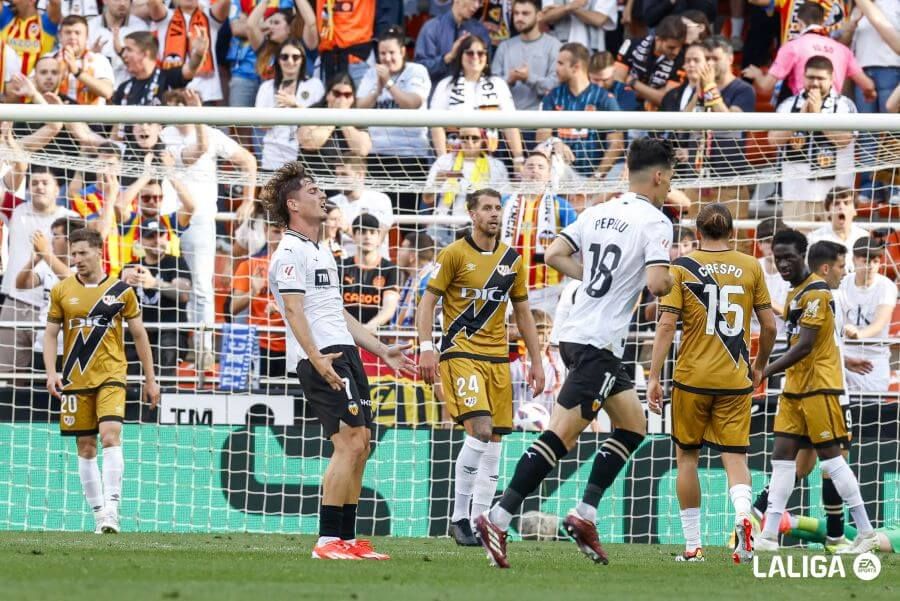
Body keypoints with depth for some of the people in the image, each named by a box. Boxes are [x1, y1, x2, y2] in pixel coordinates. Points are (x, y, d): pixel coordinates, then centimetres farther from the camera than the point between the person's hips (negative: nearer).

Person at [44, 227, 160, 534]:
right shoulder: (61, 291, 4)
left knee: (111, 436, -20)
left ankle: (112, 508, -22)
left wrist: (150, 380, 9)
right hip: (75, 380, 2)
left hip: (111, 377, -2)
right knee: (86, 448, 4)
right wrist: (51, 372, -7)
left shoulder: (121, 291, 2)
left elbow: (139, 335, 8)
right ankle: (99, 515, 11)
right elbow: (50, 334, 8)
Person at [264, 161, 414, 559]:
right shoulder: (290, 253, -7)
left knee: (359, 445, 8)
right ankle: (328, 541, -18)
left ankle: (347, 538, 11)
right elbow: (294, 310, -18)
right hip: (322, 358, -10)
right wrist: (317, 359, -29)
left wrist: (381, 351, 29)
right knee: (349, 443, -17)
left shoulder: (322, 252, 24)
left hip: (344, 353, 10)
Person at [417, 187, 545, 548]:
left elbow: (523, 313, 19)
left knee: (493, 444, 2)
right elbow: (428, 301, -3)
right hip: (460, 354, -6)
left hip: (497, 358, 6)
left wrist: (536, 361, 15)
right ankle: (459, 517, -11)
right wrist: (426, 347, -15)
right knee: (480, 430, -20)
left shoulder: (512, 260, 12)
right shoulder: (454, 254, -3)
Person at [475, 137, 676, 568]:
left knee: (634, 425, 18)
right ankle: (498, 520, -15)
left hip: (576, 335, 9)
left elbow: (554, 255, 11)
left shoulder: (597, 213, 12)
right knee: (562, 435, -10)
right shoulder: (654, 222, -9)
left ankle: (585, 516, 13)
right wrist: (671, 280, 2)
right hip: (598, 343, -9)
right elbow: (656, 283, -19)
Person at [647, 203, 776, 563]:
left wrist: (654, 378, -5)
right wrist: (760, 366, 23)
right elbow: (769, 325, 6)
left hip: (692, 378, -1)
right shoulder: (750, 267, 4)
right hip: (736, 379, 1)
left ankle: (692, 545, 13)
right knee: (735, 457, 4)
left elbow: (666, 324, -7)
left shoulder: (682, 267, -1)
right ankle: (743, 514, -27)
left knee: (687, 455, 13)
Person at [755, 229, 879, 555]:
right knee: (782, 455, 3)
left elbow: (804, 346, -21)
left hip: (818, 385, -9)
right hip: (795, 387, 9)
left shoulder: (815, 291, -15)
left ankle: (866, 532, 1)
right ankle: (768, 536, 1)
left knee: (829, 456, -5)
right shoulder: (795, 294, 14)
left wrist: (766, 372, -21)